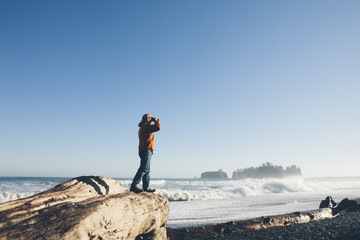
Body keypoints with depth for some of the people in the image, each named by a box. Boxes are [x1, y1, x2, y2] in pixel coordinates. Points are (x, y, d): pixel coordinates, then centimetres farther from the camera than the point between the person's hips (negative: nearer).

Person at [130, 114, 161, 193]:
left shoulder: (143, 127, 23)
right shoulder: (146, 126, -9)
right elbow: (158, 127, -19)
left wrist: (154, 122, 28)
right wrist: (156, 121, 0)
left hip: (143, 150, 11)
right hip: (146, 150, -11)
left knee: (147, 170, 11)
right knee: (144, 169, -18)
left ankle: (146, 187, 13)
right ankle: (134, 185, -24)